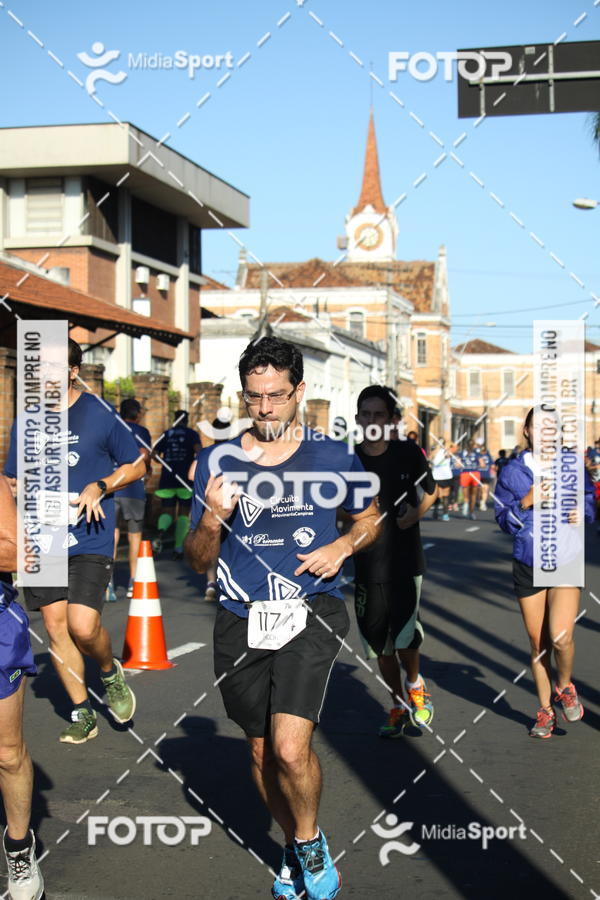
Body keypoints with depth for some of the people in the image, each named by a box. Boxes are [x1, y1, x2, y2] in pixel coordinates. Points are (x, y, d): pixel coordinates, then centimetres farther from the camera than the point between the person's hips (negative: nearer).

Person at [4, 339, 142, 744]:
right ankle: (82, 714, 20)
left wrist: (99, 487, -11)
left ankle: (111, 672, 19)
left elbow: (136, 465, 4)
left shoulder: (99, 414, -5)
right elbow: (15, 482, 17)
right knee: (55, 625, 6)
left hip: (90, 539, -4)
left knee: (83, 627, -15)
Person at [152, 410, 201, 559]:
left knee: (167, 512, 6)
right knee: (183, 514, 8)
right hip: (186, 479, -2)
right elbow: (199, 450, -15)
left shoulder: (166, 434, 11)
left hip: (167, 479, 2)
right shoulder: (191, 434, 3)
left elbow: (155, 455, 7)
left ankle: (161, 532, -28)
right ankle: (178, 548, 2)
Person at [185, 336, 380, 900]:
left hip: (311, 612, -3)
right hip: (241, 621, 3)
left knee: (291, 750, -18)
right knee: (261, 752, 14)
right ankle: (294, 848, 40)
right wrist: (211, 520, -15)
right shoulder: (217, 462, 2)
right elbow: (197, 561, 6)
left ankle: (311, 843, 12)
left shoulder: (333, 457, 1)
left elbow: (370, 517, 17)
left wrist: (343, 545, -4)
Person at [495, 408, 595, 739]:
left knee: (560, 637, -17)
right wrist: (525, 503, -13)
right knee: (538, 643, 7)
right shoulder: (512, 471, 2)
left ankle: (565, 687, 15)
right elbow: (503, 519, 4)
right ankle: (545, 711, 24)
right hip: (527, 563, 1)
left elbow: (588, 507, 8)